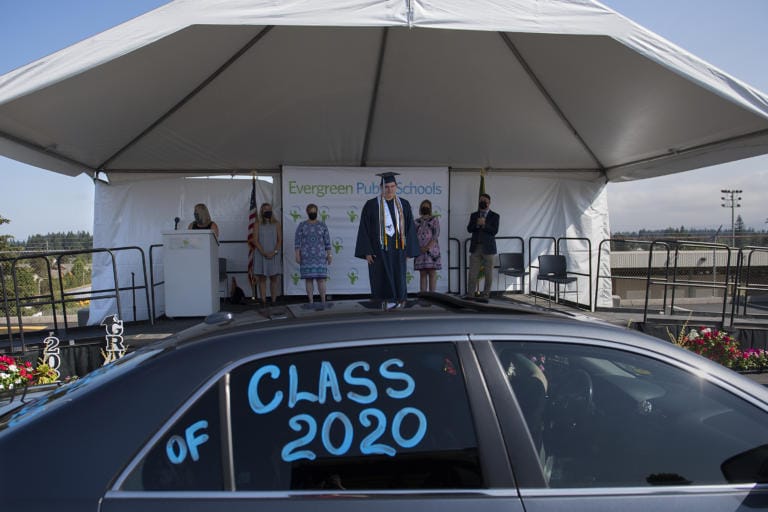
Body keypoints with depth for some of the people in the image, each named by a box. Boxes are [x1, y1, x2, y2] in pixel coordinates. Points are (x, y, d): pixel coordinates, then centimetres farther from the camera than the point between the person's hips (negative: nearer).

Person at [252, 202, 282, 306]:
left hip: (274, 255, 1)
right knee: (262, 278, -1)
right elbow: (255, 240, -2)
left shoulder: (276, 224, 8)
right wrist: (264, 253, -13)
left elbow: (279, 240, 3)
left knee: (274, 278, 1)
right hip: (261, 255, -1)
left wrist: (274, 252, -11)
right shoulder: (257, 225, 5)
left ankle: (274, 301, 6)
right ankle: (263, 302, 2)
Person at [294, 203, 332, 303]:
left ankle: (323, 302, 3)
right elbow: (297, 242, -1)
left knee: (321, 278, -3)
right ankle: (311, 302, 8)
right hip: (306, 257, 0)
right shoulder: (302, 225, 2)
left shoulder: (322, 225, 5)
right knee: (308, 278, 0)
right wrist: (297, 255, -9)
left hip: (319, 256, 0)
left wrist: (329, 255, 0)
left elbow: (327, 241, 5)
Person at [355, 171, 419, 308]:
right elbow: (364, 229, -2)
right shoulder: (371, 205, -1)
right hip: (379, 249, -2)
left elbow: (410, 228, 8)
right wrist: (367, 252, -9)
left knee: (399, 282, 2)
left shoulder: (404, 205, 8)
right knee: (384, 283, -3)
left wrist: (408, 250, 1)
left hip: (397, 249, 3)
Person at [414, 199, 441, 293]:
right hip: (420, 251, 3)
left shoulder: (434, 220, 7)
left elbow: (436, 235, -5)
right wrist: (417, 248, -8)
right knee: (422, 274, 2)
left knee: (432, 273, -5)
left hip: (431, 249, -3)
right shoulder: (417, 222, 16)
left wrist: (428, 247, -16)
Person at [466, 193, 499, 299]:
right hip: (475, 247, 2)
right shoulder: (474, 215, 14)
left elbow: (495, 231, -8)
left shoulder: (494, 216, 4)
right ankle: (470, 295, 2)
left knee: (488, 274, 2)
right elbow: (469, 229, 2)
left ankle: (486, 295, 11)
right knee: (472, 273, -1)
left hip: (488, 248, -2)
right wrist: (477, 224, -15)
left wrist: (484, 224, -17)